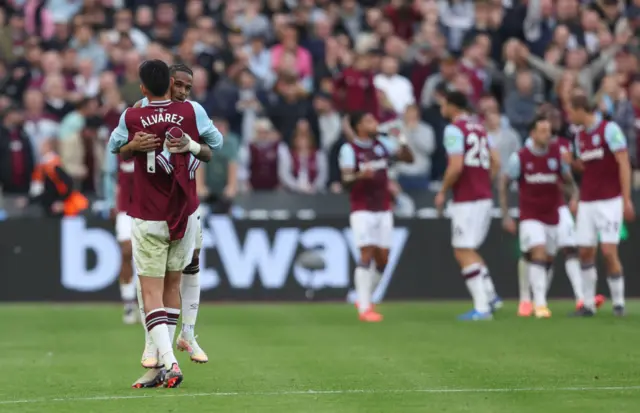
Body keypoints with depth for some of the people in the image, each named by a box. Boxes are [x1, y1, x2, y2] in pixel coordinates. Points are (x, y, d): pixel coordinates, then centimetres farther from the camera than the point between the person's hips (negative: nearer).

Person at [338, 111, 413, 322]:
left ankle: (364, 298, 22)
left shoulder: (382, 144, 8)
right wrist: (360, 175, -35)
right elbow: (346, 180, -15)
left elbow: (409, 158, 10)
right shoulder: (349, 149, -8)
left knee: (382, 258, 4)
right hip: (362, 210, -5)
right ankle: (364, 307, -13)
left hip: (384, 209, 5)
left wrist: (402, 142, -8)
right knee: (367, 254, -15)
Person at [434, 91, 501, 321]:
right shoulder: (479, 127, 14)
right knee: (468, 251, 20)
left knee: (464, 253, -4)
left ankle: (481, 307, -8)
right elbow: (496, 162, 14)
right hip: (484, 197, 8)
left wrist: (442, 192, -7)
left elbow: (456, 166, -19)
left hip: (466, 200, -8)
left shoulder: (454, 129, -10)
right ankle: (490, 296, 15)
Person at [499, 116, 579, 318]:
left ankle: (540, 301, 27)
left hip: (552, 216, 3)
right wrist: (505, 215, -1)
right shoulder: (520, 157, -8)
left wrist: (574, 197, -13)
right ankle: (540, 304, -24)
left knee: (548, 261, 11)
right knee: (538, 254, -21)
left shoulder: (558, 153, -2)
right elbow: (504, 183, 3)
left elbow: (568, 181, 8)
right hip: (530, 216, -3)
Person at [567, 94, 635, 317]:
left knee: (609, 251, -10)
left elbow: (624, 164, -10)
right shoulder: (580, 136, 13)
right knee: (585, 252, 1)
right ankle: (588, 304, 9)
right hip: (587, 203, 6)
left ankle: (618, 302, 4)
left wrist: (626, 199, -14)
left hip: (610, 201, -6)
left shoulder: (609, 129, -8)